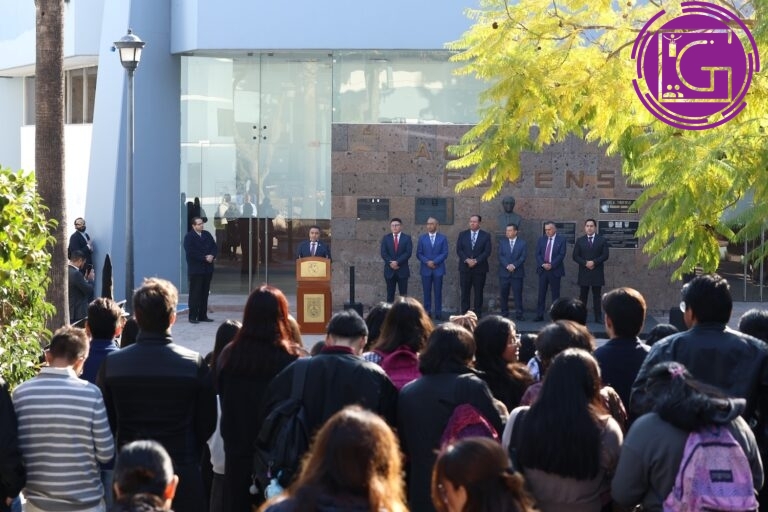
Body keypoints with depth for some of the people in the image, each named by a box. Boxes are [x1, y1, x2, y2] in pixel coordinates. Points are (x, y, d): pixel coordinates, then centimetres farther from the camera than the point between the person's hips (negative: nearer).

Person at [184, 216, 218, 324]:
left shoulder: (207, 235, 14)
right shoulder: (189, 237, -5)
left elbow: (215, 247, 12)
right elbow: (191, 252, -15)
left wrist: (212, 256, -9)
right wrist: (204, 258, -16)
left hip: (207, 269, 6)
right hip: (195, 269, -6)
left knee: (205, 293, 7)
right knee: (195, 294, -5)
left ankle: (203, 316, 12)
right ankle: (193, 316, -3)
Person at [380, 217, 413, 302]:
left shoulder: (407, 238, 4)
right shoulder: (386, 238, 9)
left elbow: (408, 253, -7)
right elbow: (383, 253, 0)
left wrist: (397, 262, -17)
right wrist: (391, 263, -15)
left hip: (402, 270, -2)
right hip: (389, 270, 2)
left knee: (403, 294, -1)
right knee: (390, 294, 3)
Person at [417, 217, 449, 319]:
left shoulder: (443, 238, 5)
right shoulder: (422, 238, 8)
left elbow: (445, 253, -1)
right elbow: (419, 254, 5)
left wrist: (434, 262, -12)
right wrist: (427, 262, -11)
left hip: (438, 269, -1)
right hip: (426, 269, 1)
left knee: (438, 292, 0)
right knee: (427, 292, 1)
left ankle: (438, 313, 3)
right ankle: (427, 312, 4)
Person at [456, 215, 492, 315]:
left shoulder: (486, 235, 5)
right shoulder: (462, 234, 10)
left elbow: (487, 252, -3)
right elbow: (459, 250, 2)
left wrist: (476, 261, -14)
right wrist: (467, 260, -13)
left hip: (479, 268, -1)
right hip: (465, 268, 1)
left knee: (478, 292, 1)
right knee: (465, 292, -1)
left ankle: (478, 314, 4)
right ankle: (464, 314, 2)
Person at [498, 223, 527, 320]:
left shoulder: (522, 243, 5)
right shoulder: (502, 242, 10)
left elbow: (523, 257, -3)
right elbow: (500, 256, 1)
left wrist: (514, 265, -15)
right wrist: (507, 265, -14)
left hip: (517, 273, -2)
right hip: (504, 273, 2)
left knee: (518, 294, -3)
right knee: (504, 294, 2)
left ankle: (519, 314, 1)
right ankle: (504, 313, 9)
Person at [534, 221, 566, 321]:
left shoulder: (561, 240, 0)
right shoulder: (541, 239, 10)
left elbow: (561, 255, -8)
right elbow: (537, 254, 4)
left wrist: (551, 265, -16)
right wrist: (543, 264, -12)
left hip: (555, 270, -3)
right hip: (542, 270, 3)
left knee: (555, 294, 1)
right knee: (541, 294, 2)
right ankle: (539, 315, 4)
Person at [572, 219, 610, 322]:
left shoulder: (602, 240, 6)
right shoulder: (579, 240, 9)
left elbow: (605, 255, -2)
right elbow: (575, 256, 3)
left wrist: (594, 262, -14)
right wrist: (585, 263, -12)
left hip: (597, 272, -1)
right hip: (583, 272, 1)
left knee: (596, 296, 2)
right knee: (583, 296, 1)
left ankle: (598, 317, 3)